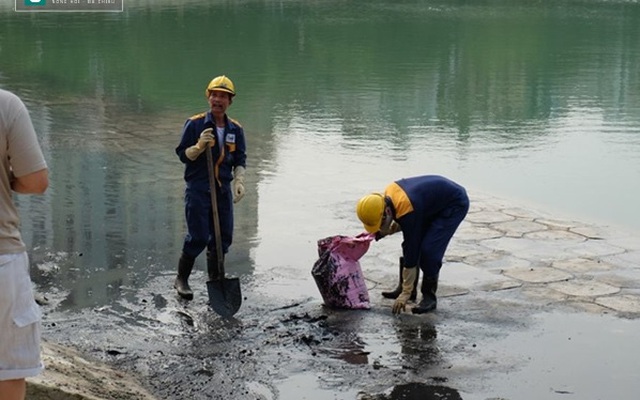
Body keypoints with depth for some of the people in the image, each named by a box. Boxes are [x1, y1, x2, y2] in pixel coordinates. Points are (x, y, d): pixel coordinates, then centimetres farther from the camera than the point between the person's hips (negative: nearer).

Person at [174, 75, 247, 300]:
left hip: (223, 190, 5)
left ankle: (215, 281, 22)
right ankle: (181, 279, 13)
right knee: (198, 237, -7)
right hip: (198, 189, -5)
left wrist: (239, 181, -5)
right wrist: (200, 146, -21)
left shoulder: (235, 129, 7)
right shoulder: (194, 124, -6)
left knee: (223, 237, 6)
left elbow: (240, 159, 11)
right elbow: (182, 155, -4)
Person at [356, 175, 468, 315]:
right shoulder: (388, 195, -12)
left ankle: (429, 296, -5)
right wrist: (388, 230, -8)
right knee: (413, 244, 5)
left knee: (429, 249, -18)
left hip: (455, 204, -9)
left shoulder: (407, 210, -34)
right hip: (435, 201, 9)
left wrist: (406, 293, -22)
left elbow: (411, 252, -28)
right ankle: (403, 286, 17)